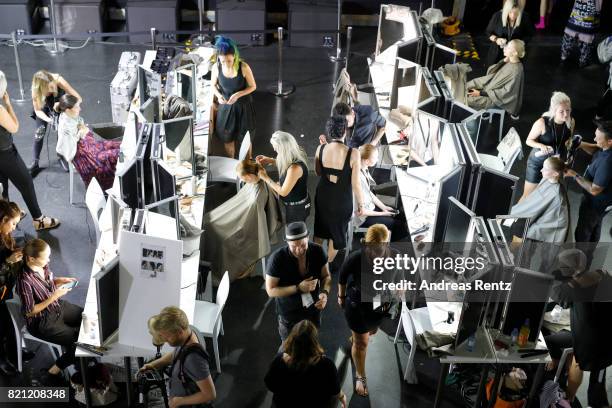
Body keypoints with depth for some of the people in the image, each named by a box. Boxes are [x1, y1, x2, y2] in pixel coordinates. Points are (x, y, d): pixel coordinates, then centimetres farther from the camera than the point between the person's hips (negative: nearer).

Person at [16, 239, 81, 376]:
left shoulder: (43, 265, -11)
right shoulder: (25, 281, -32)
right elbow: (29, 312, -22)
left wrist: (61, 281, -10)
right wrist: (54, 296, -27)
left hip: (59, 306, 8)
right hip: (42, 321, -7)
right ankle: (58, 367, 16)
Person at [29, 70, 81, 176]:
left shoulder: (59, 81, -41)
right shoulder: (36, 91, -35)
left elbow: (78, 98, -39)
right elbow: (38, 110, -22)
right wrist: (47, 119, -42)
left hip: (60, 107, 0)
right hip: (44, 107, 0)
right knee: (39, 133, -4)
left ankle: (62, 157, 13)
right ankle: (34, 163, 8)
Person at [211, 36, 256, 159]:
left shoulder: (243, 67, -23)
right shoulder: (216, 67, -16)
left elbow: (253, 86, -11)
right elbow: (213, 85, 1)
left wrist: (238, 94, -26)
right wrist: (219, 95, -20)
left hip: (243, 106, -2)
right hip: (225, 106, 2)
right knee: (227, 138, 15)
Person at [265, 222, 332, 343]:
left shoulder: (318, 251, -20)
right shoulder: (277, 258, -29)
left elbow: (326, 276, -4)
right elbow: (271, 290, -21)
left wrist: (325, 292, -25)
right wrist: (298, 288, -31)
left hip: (313, 311, 3)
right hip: (289, 314, -3)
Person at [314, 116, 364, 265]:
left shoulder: (320, 149, -15)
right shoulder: (353, 153, -26)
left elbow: (318, 172, 2)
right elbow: (355, 184, -19)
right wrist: (360, 204, -5)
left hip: (323, 196, 3)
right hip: (342, 200, -3)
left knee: (320, 226, 29)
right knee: (337, 230, 23)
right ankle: (328, 263, 41)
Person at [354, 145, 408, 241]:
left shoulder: (364, 170, -5)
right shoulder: (358, 178, -32)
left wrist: (383, 207, 2)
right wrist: (382, 213, -13)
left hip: (370, 207, 9)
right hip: (362, 218, -9)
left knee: (402, 217, 8)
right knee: (398, 225, -8)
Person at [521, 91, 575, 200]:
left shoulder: (571, 122, -13)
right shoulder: (542, 123, -27)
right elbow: (529, 140, -13)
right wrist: (541, 146, -32)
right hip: (538, 162, -4)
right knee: (528, 195, 7)